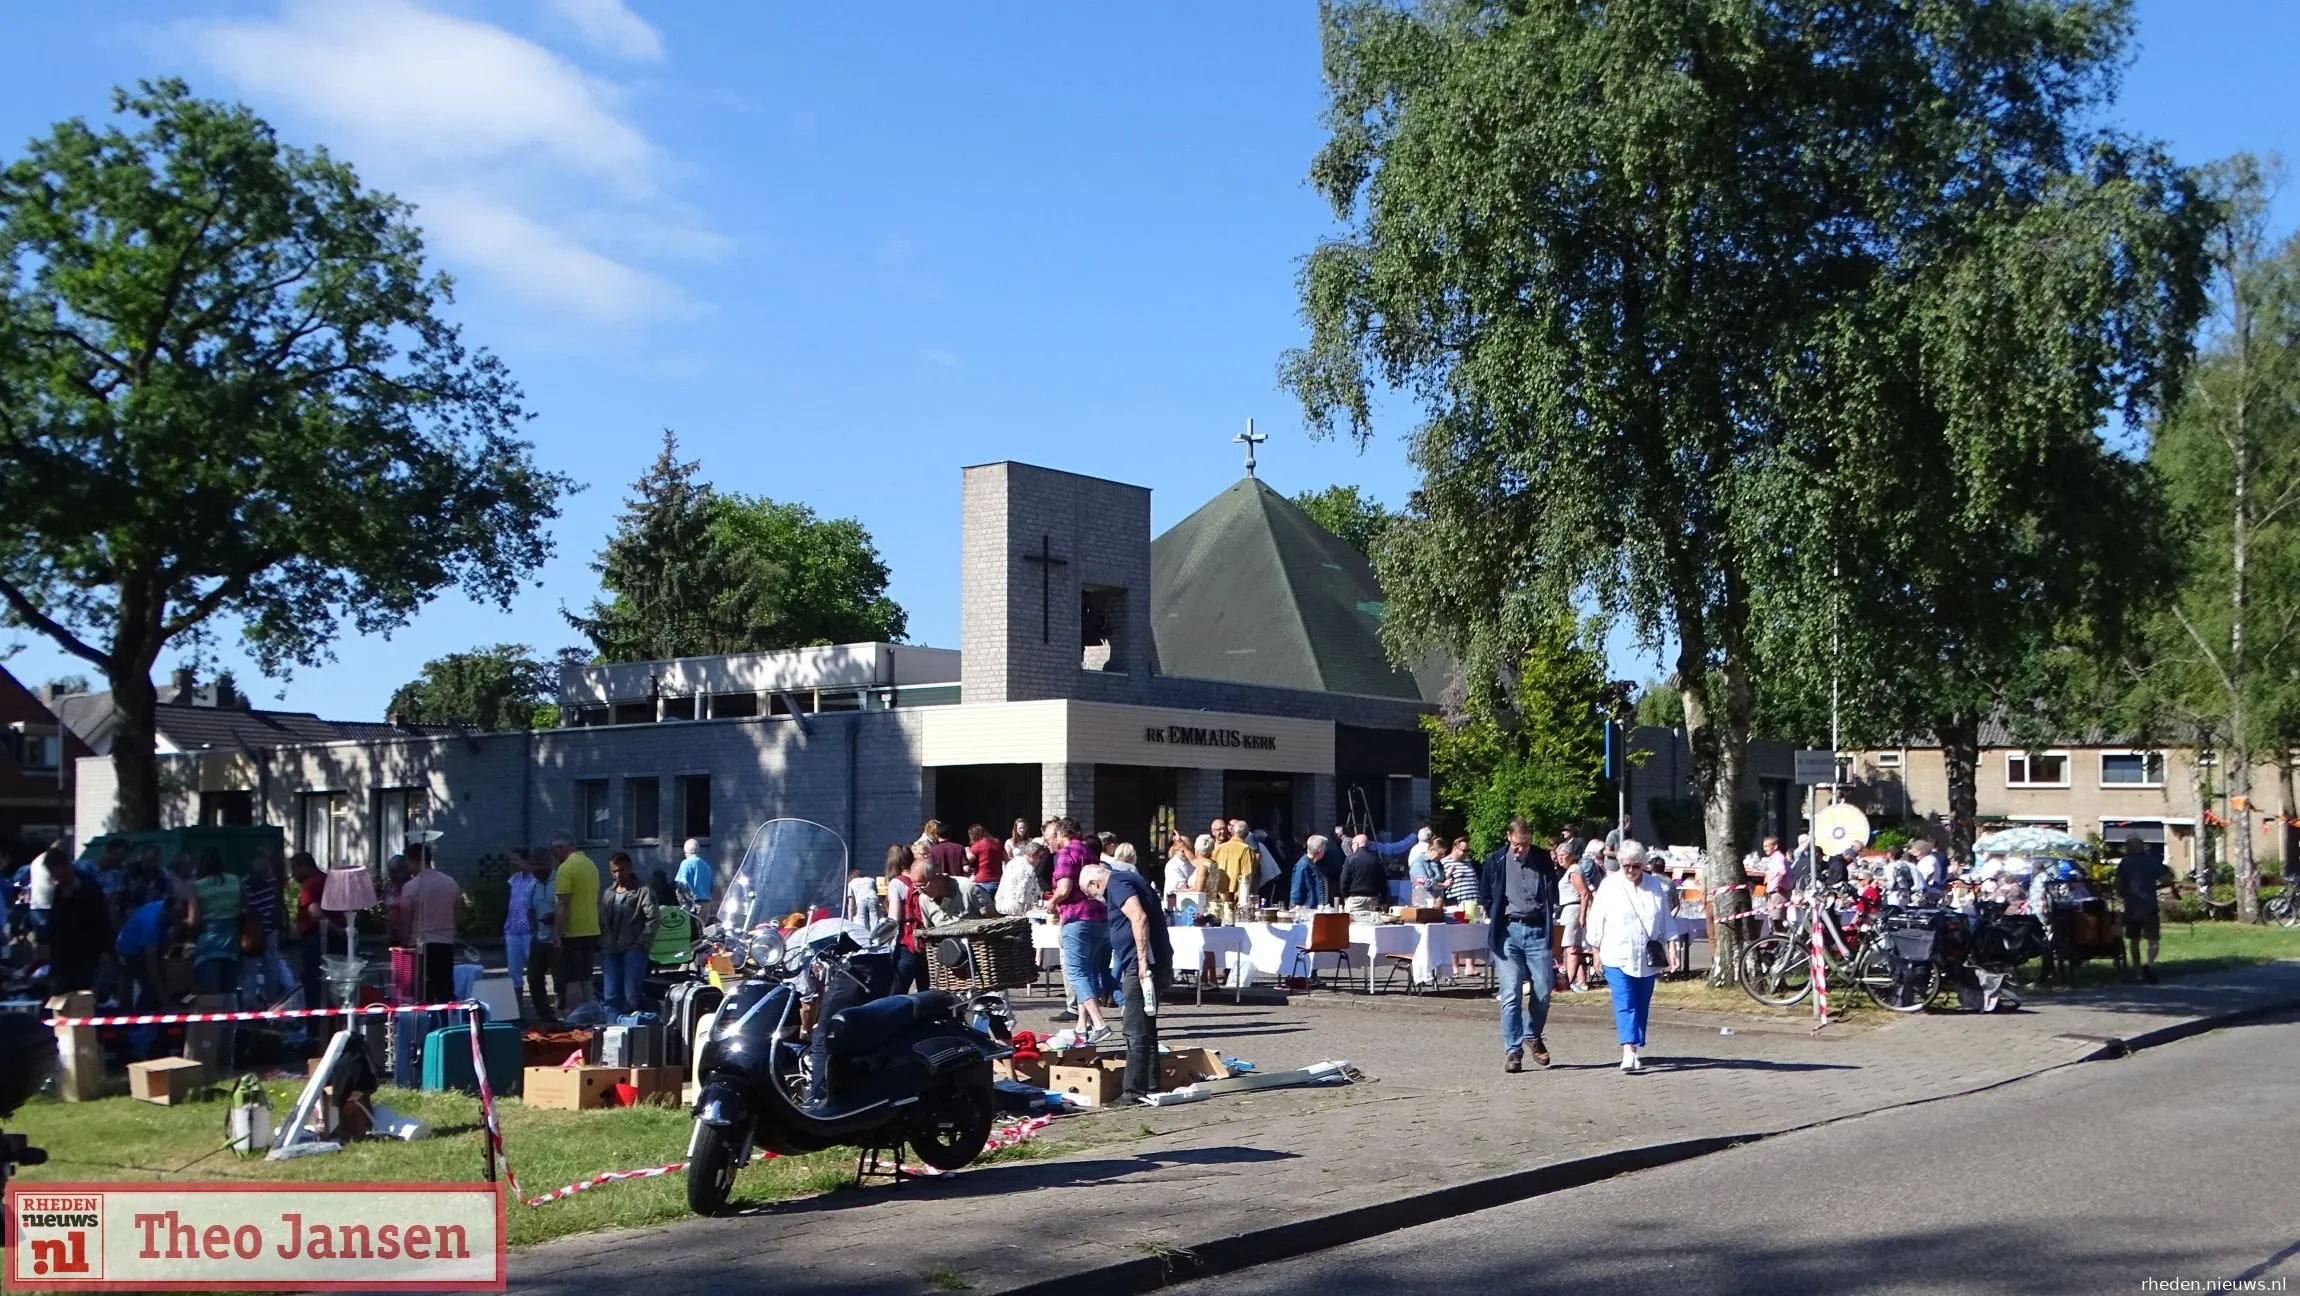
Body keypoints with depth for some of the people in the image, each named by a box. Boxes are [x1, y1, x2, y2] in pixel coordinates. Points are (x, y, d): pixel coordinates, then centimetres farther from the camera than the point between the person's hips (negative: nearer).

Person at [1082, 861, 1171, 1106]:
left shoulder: (1117, 885, -9)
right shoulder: (1130, 880, 21)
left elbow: (1139, 919, -25)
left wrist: (1143, 961, -24)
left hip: (1141, 966, -10)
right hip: (1156, 963, 10)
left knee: (1136, 1031, -7)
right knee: (1145, 1029, 15)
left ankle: (1136, 1091, -6)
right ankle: (1149, 1087, 20)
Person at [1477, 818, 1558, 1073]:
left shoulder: (1543, 860, 6)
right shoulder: (1495, 861, 4)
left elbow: (1553, 895, 15)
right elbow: (1484, 897, 12)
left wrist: (1550, 915, 3)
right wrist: (1497, 919, 5)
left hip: (1537, 931, 1)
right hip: (1508, 931, -1)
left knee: (1543, 991, 1)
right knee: (1511, 994, -6)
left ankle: (1532, 1036, 27)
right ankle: (1512, 1051, -1)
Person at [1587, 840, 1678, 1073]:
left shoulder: (1656, 886, 6)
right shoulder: (1610, 886, -2)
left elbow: (1666, 920, 13)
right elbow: (1596, 920, 2)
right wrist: (1597, 951, 3)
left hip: (1647, 959, 3)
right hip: (1617, 957, -3)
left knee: (1641, 1006, 8)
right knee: (1625, 1006, -12)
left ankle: (1634, 1051, 18)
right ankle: (1629, 1053, -22)